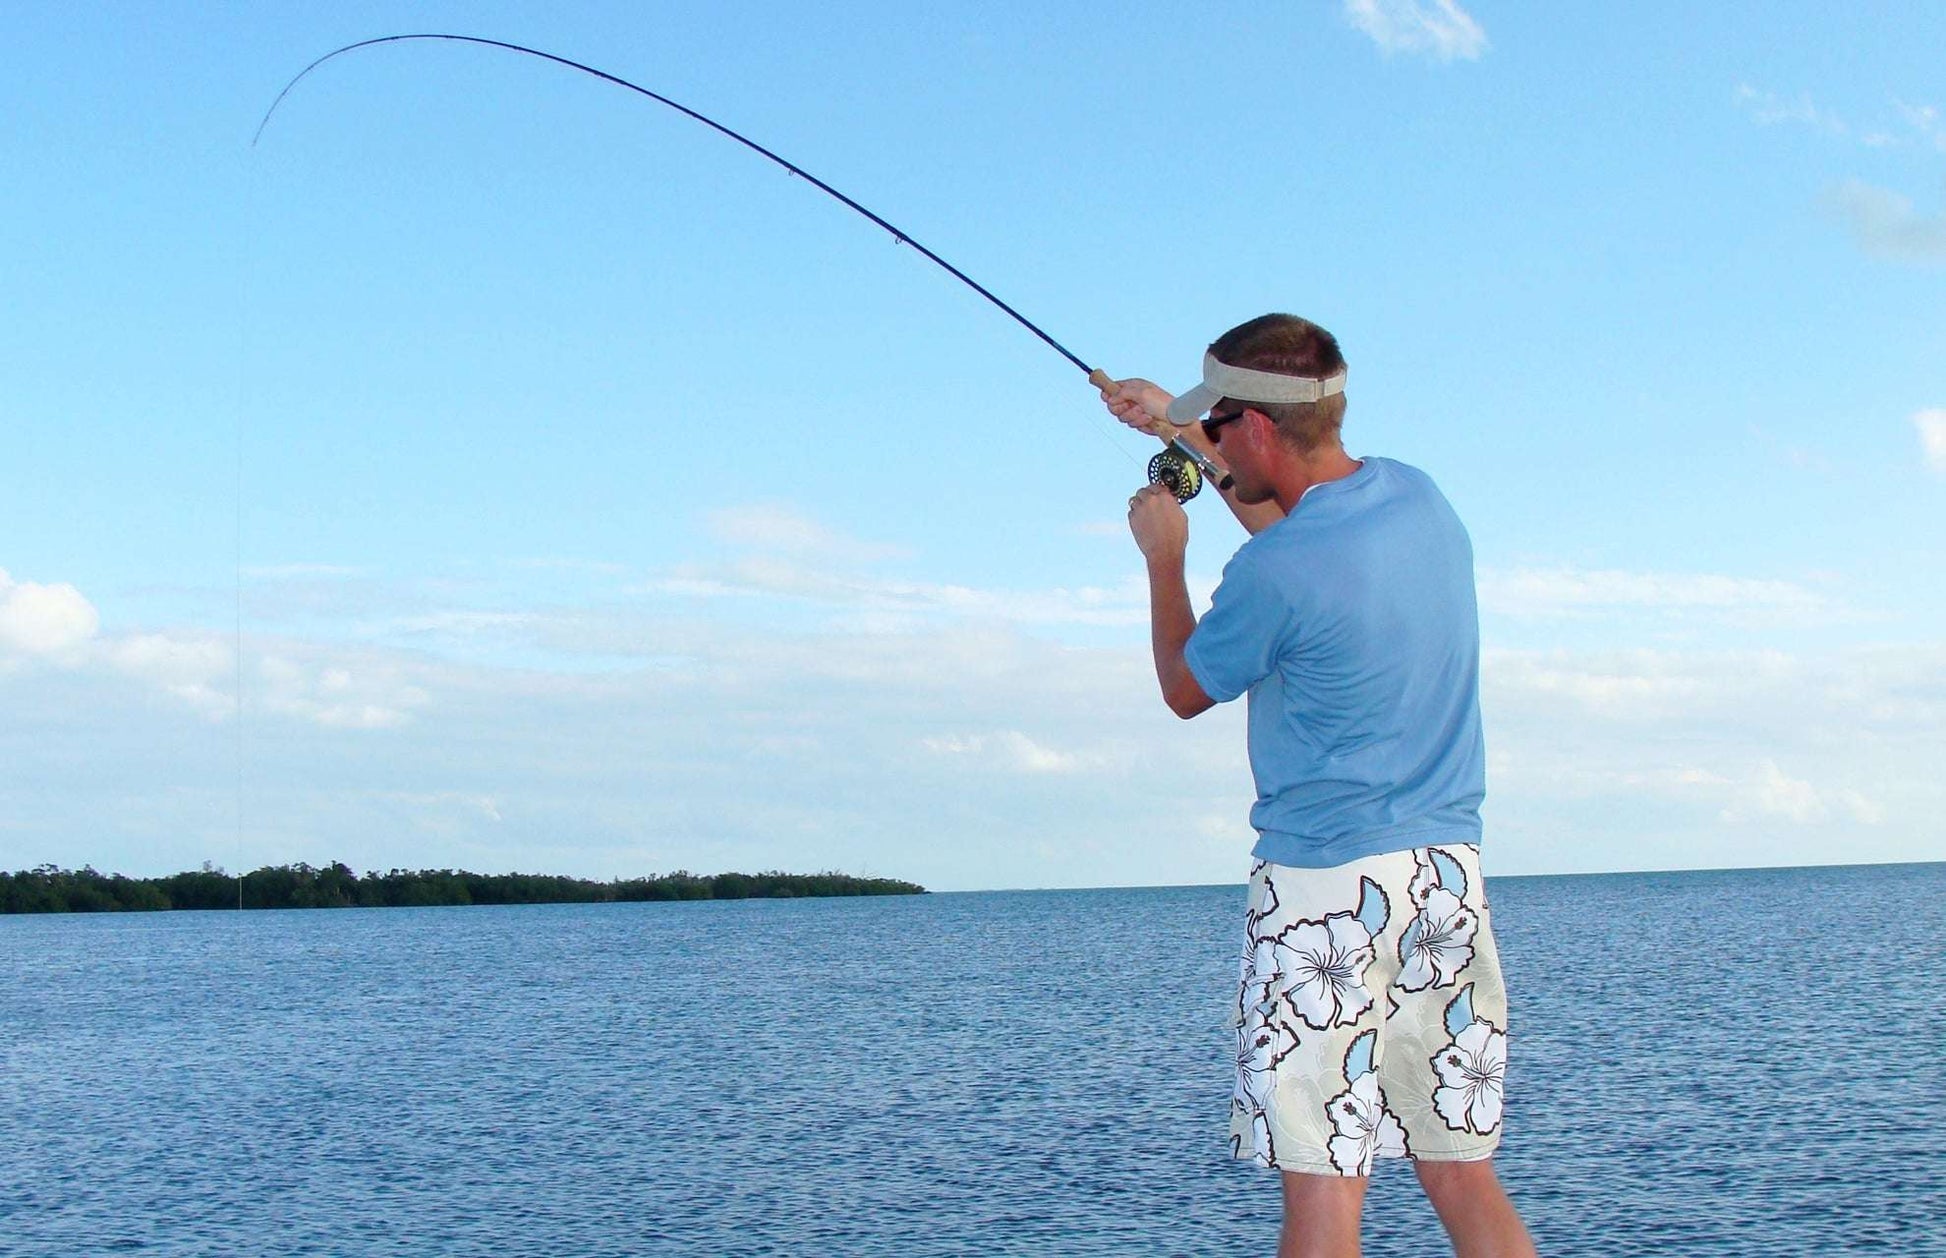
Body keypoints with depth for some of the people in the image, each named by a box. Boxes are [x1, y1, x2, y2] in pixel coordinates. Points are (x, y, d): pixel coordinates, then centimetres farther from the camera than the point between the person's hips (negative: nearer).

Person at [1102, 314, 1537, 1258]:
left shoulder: (1273, 575, -17)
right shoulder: (1415, 496, 6)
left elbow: (1184, 691, 2)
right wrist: (1178, 429, 31)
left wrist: (1164, 554, 15)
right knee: (1463, 1175, 10)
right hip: (1452, 870, 8)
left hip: (1326, 882, -8)